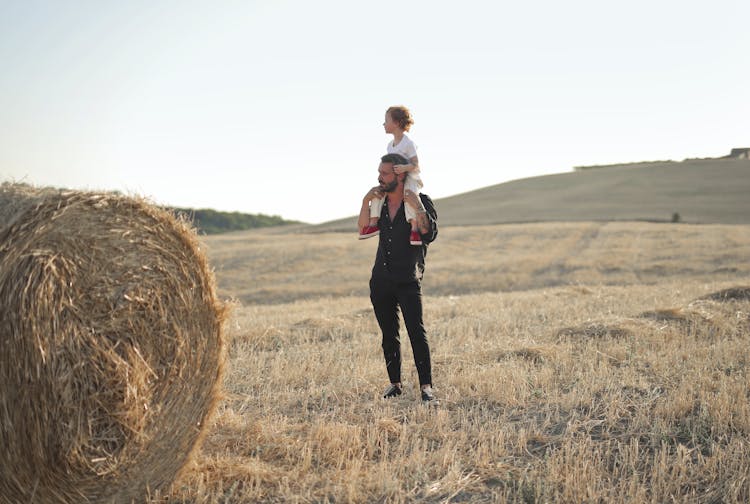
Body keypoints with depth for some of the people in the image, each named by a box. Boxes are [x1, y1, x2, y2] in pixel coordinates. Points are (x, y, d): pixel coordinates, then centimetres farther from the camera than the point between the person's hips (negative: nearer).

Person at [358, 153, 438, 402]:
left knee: (416, 332, -13)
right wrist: (366, 201, -6)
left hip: (408, 280, -5)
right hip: (381, 280, 5)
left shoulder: (421, 201, -7)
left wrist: (418, 208, -25)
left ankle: (426, 386, -13)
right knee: (389, 335, 9)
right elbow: (363, 227, 6)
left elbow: (430, 235, -15)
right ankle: (395, 383, 16)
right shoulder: (380, 200, 10)